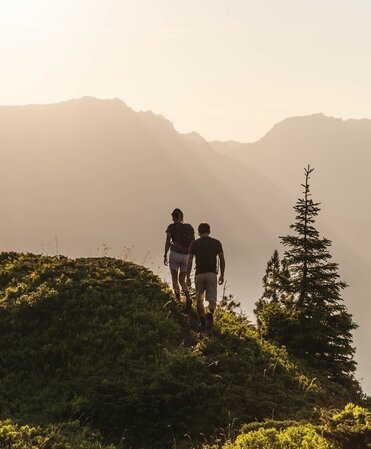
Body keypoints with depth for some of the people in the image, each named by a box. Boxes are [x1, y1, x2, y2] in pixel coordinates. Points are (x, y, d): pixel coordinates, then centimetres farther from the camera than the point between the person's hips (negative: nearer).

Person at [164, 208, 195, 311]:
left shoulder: (171, 227, -2)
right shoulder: (189, 227, 8)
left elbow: (167, 242, -8)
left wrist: (165, 256, -1)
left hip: (175, 254, -3)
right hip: (186, 256, 3)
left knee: (175, 279, 11)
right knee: (182, 281, 10)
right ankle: (188, 298, -17)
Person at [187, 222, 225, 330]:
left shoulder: (195, 244, 4)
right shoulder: (216, 243, 7)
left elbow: (190, 261, 2)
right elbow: (222, 260, 3)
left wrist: (188, 276, 9)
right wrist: (222, 275, 10)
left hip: (199, 274, 0)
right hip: (212, 274, 0)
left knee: (199, 299, 13)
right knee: (212, 299, 2)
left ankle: (203, 322, 5)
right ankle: (210, 314, -29)